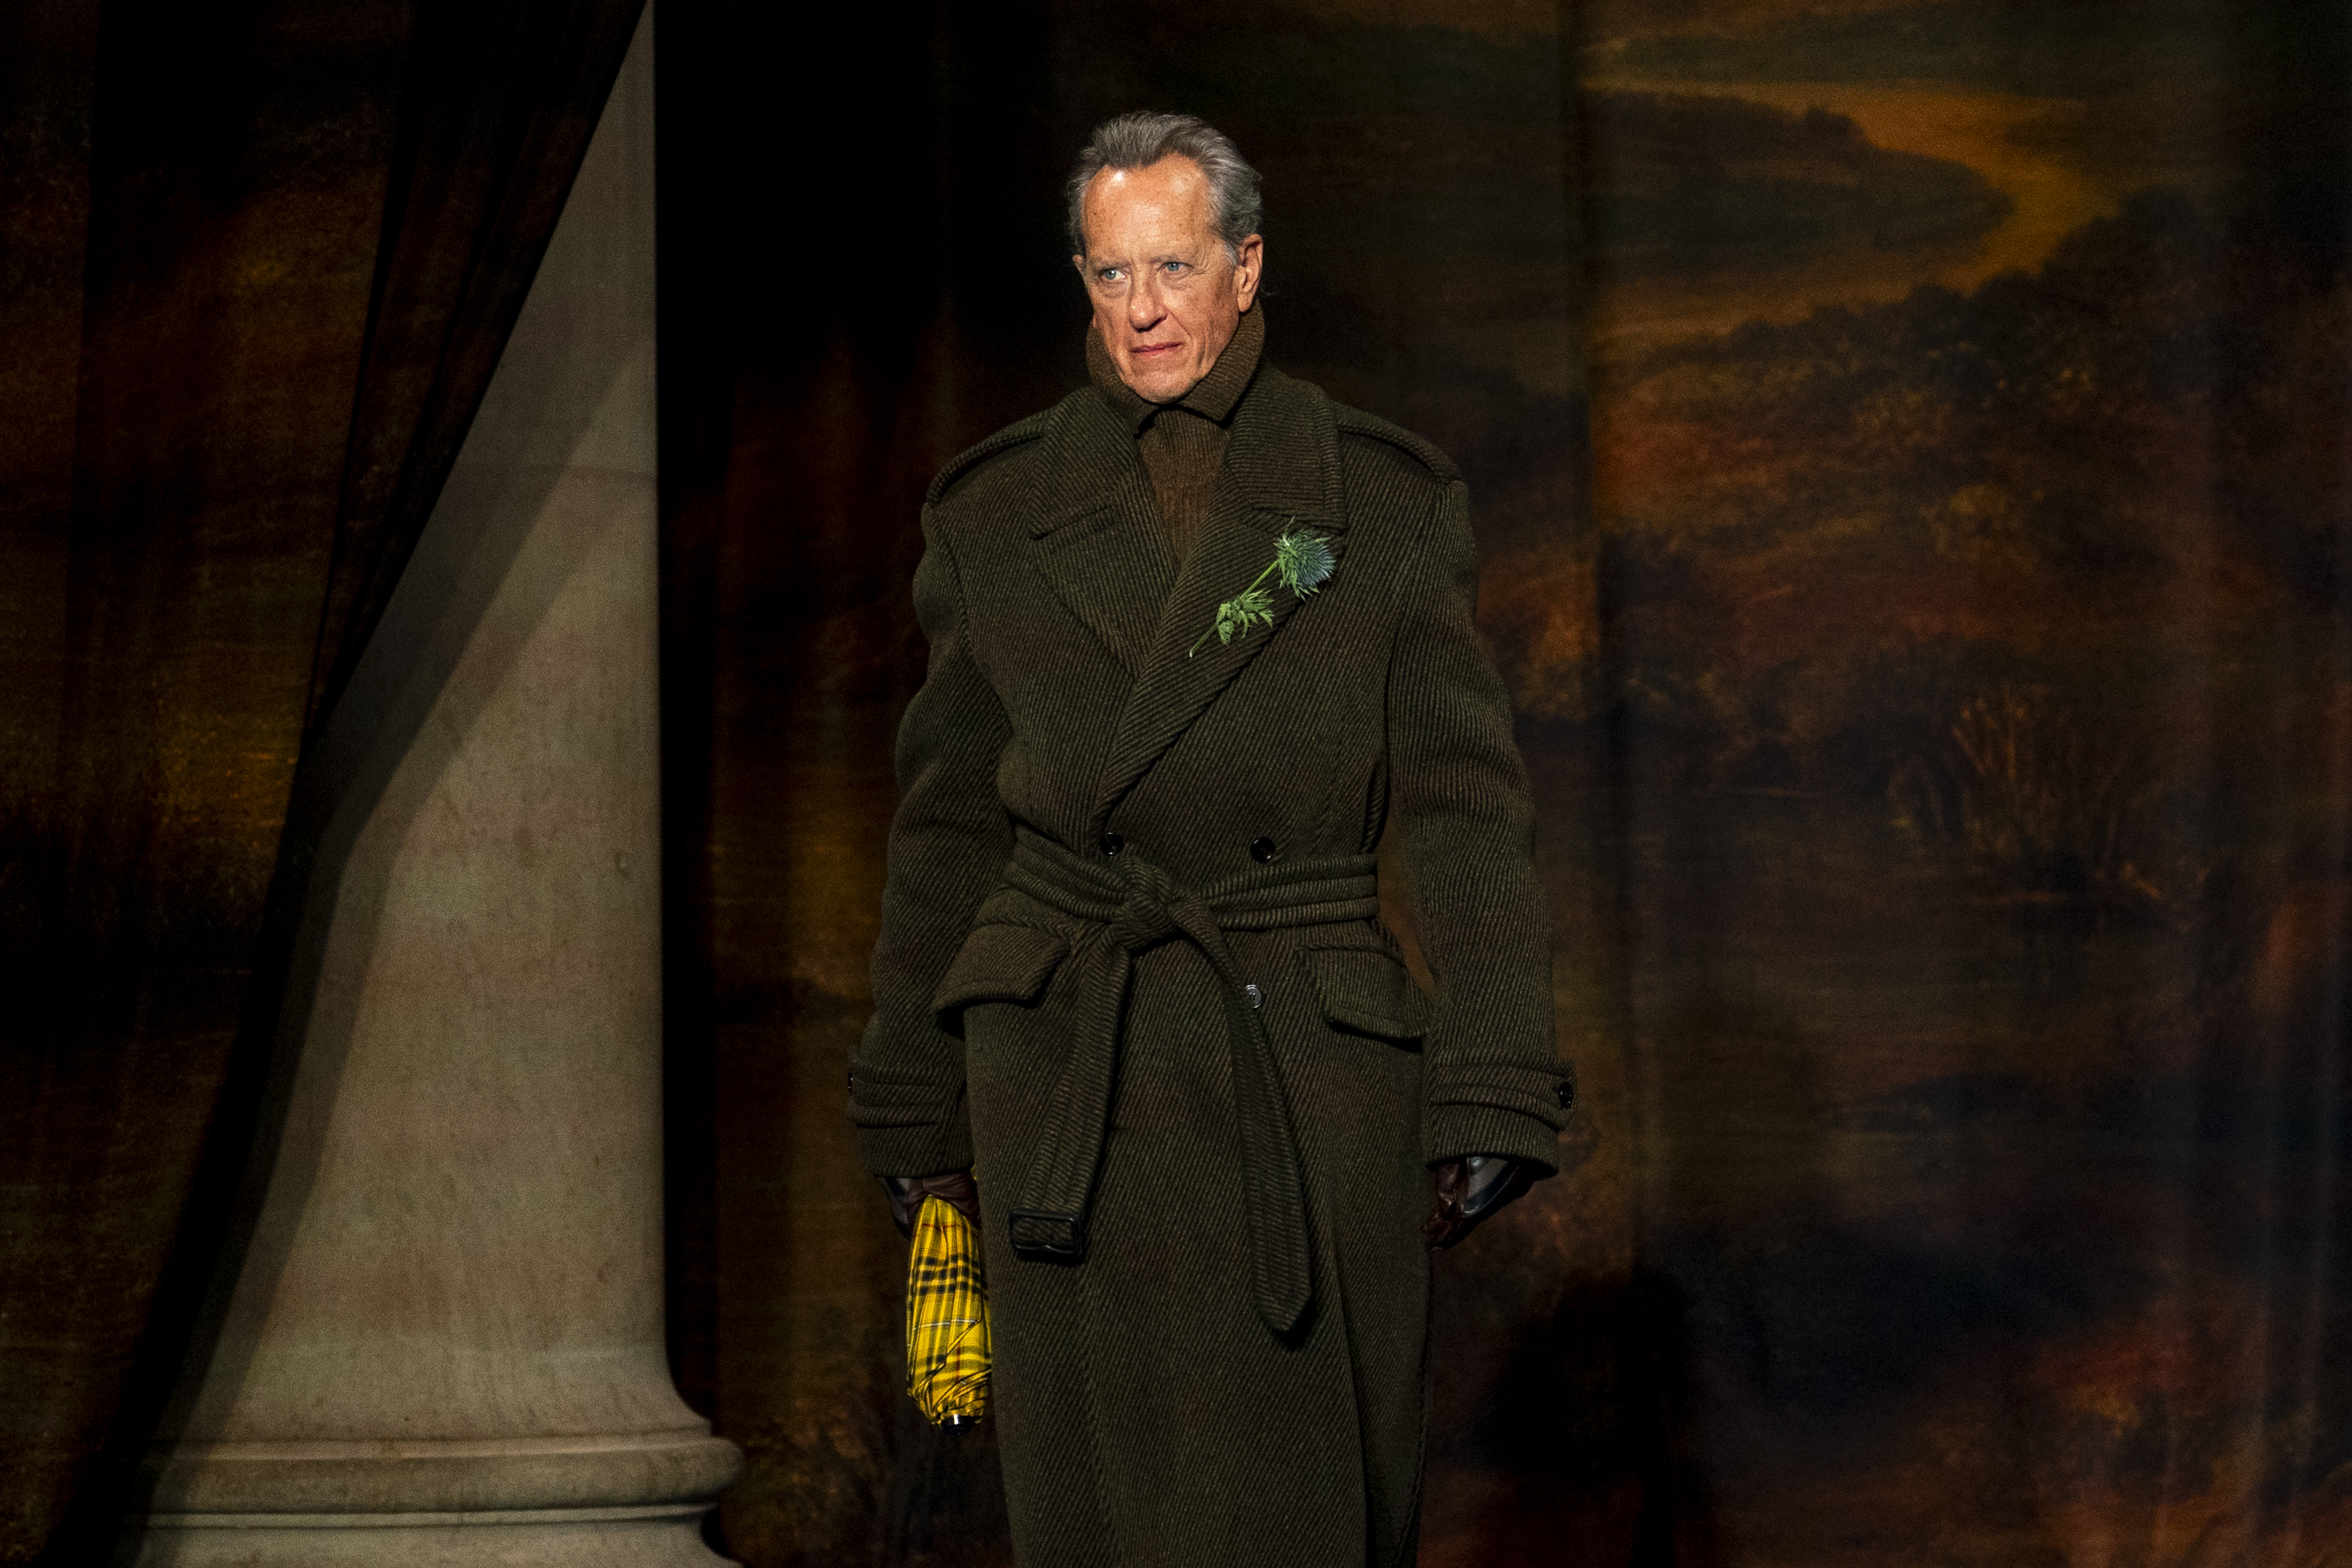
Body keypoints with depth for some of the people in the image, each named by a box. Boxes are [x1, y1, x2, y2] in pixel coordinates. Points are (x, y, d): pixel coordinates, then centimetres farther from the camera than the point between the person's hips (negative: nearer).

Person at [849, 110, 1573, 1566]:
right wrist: (916, 1106, 12)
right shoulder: (1003, 516, 6)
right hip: (1075, 1077, 0)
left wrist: (1492, 1092, -8)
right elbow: (948, 823, 12)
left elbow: (1467, 804, 0)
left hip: (1318, 1067, 0)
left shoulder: (1384, 504, 2)